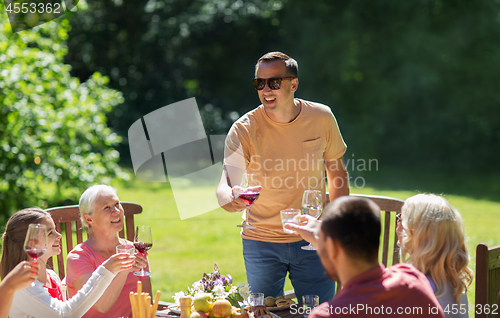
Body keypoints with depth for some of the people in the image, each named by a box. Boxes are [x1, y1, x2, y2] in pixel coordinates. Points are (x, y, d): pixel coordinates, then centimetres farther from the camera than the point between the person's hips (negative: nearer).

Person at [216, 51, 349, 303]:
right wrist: (230, 197, -47)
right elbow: (226, 185, -23)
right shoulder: (243, 130, -13)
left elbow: (338, 174, 7)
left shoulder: (321, 117, -6)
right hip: (261, 242, -1)